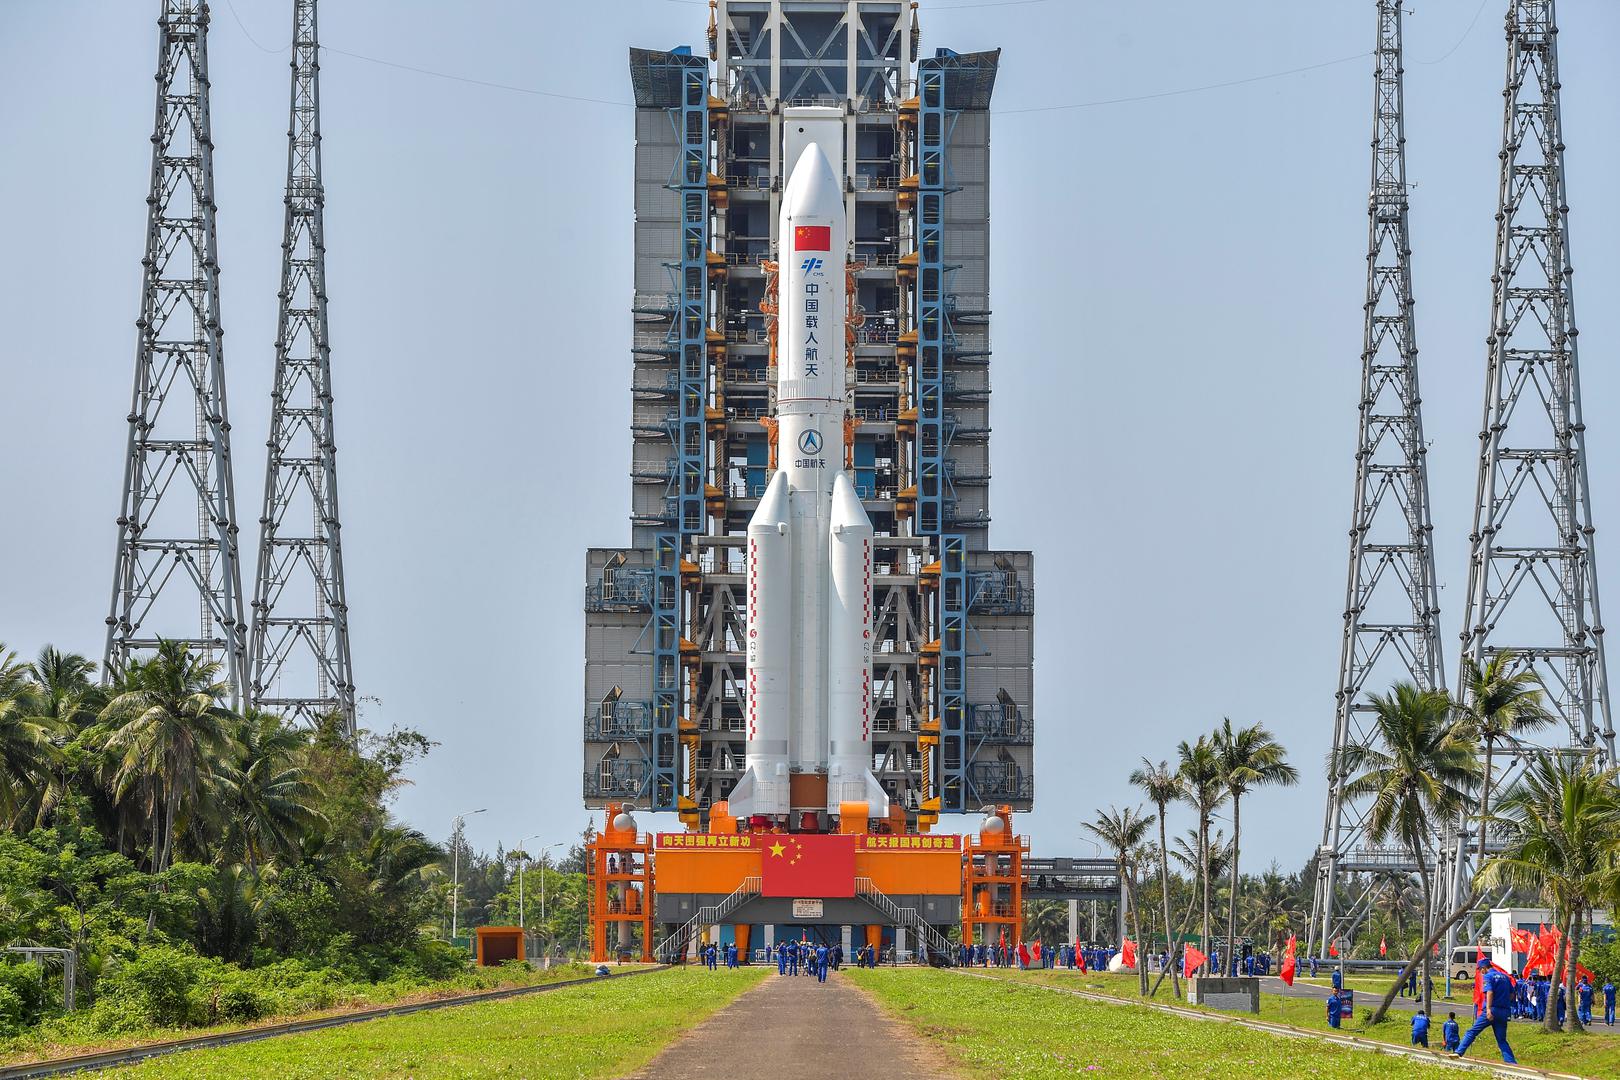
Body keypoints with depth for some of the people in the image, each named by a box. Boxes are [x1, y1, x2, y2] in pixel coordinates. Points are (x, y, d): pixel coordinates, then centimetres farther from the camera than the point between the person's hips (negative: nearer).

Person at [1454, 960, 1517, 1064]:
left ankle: (1458, 1052, -4)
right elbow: (1511, 994, 19)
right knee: (1502, 1039, 10)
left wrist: (1488, 1009, -30)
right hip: (1504, 1012, 6)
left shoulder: (1488, 976, -4)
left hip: (1492, 1010, -6)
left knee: (1472, 1032, 1)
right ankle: (1511, 1061, -2)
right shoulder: (1504, 976, 17)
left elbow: (1489, 992, -20)